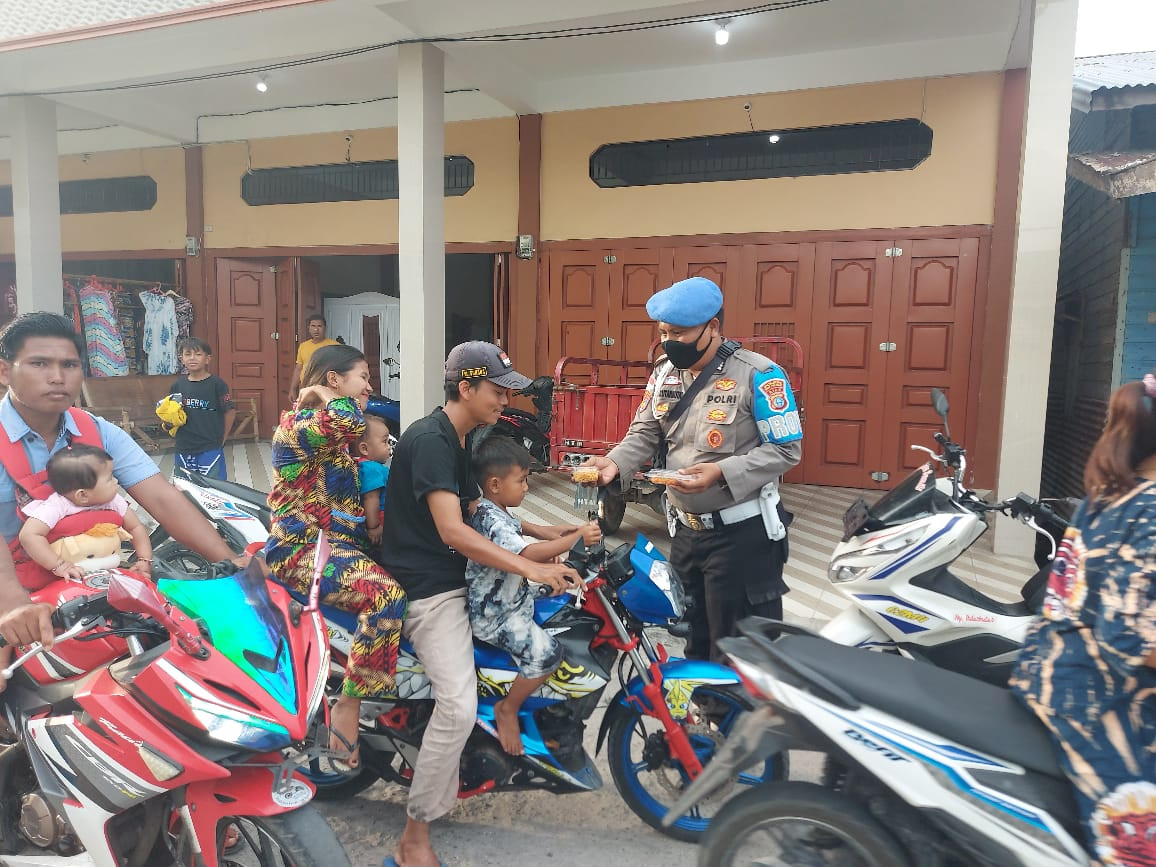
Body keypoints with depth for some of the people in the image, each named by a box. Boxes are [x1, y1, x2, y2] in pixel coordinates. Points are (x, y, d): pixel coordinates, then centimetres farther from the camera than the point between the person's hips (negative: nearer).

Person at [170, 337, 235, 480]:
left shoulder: (216, 384, -7)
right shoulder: (177, 386, 6)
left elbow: (230, 412, -5)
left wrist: (222, 438, 0)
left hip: (210, 449, -4)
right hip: (184, 449, 4)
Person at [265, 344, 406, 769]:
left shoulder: (334, 438, 20)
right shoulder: (300, 424, -12)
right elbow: (349, 422, -33)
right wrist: (326, 396, -15)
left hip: (334, 541, 10)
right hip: (303, 548, -10)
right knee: (386, 595, -32)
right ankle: (349, 706, -18)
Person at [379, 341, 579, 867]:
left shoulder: (462, 440, 13)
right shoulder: (430, 439, -19)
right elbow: (452, 531, -28)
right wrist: (530, 568, -29)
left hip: (459, 573, 10)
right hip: (428, 587, -10)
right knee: (460, 705, -21)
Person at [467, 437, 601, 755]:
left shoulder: (493, 508, 3)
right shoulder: (490, 521, -28)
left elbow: (513, 526, 26)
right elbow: (527, 554, -40)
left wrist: (546, 533, 12)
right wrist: (578, 538, -34)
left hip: (512, 595, 11)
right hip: (493, 615, -11)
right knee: (546, 652, -24)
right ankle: (507, 709, -1)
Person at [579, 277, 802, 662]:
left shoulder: (758, 374, -17)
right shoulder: (664, 372, 4)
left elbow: (786, 449, -17)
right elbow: (644, 433, 6)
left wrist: (721, 473, -28)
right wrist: (615, 462, -14)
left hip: (742, 532, -6)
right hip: (685, 529, 7)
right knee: (693, 634, 23)